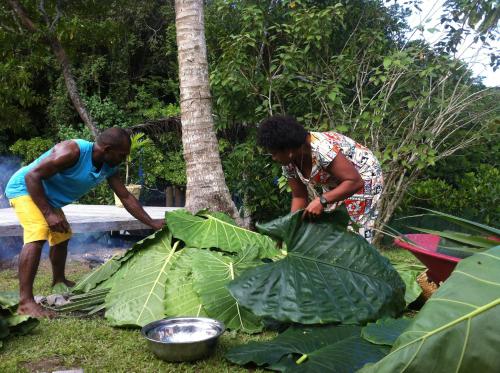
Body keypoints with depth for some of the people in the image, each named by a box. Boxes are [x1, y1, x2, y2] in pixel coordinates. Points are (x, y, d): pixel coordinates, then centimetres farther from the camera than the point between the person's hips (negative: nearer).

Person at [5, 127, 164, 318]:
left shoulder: (109, 168, -7)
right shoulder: (72, 151, -33)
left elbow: (126, 197, 2)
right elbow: (32, 176, -32)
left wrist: (152, 223, 0)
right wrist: (49, 213, -34)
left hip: (47, 197, 9)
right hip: (25, 188, -9)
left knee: (61, 236, 23)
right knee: (37, 235, -28)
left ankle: (59, 280, 47)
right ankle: (25, 302, -29)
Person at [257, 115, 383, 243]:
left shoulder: (321, 150, -37)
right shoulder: (288, 163, -11)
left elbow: (356, 182, -35)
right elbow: (299, 197, -2)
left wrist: (322, 201, -40)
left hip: (363, 178, -7)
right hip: (335, 185, 7)